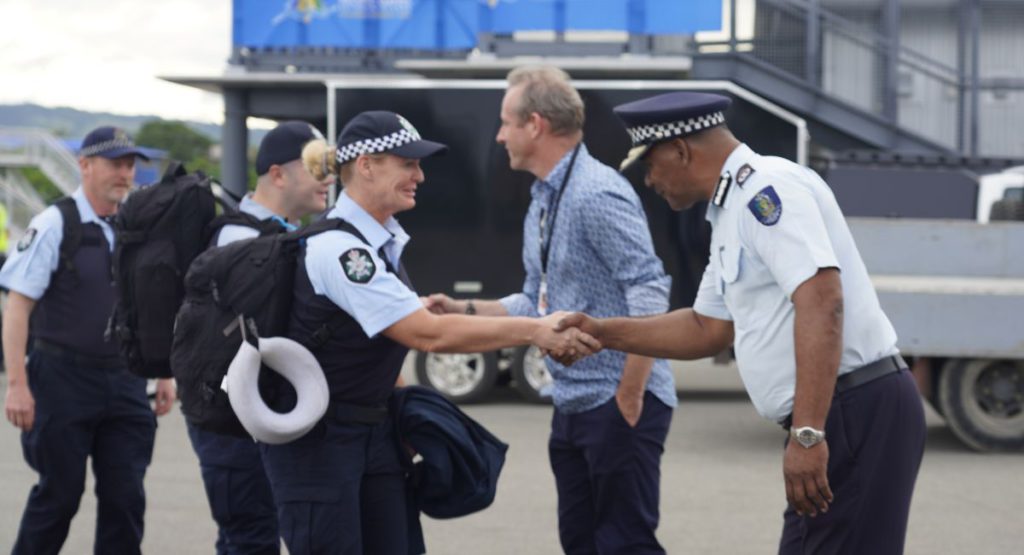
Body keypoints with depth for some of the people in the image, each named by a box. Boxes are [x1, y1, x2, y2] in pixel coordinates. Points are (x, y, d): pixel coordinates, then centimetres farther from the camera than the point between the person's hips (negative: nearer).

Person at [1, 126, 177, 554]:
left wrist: (164, 375, 12)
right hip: (63, 380, -5)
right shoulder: (54, 225, -8)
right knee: (59, 494, 2)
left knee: (125, 495, 2)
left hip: (124, 382, 5)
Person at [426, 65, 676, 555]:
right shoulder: (541, 205, 15)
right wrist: (462, 310, 10)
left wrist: (630, 394, -23)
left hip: (621, 405, -10)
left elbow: (650, 294, -24)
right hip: (572, 405, 10)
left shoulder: (597, 194, -17)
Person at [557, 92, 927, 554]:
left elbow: (821, 303, -24)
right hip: (838, 419, 10)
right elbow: (708, 328, 29)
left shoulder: (766, 187, -12)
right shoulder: (731, 212, 20)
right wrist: (602, 333, 24)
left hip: (860, 413, -10)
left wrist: (808, 434, -28)